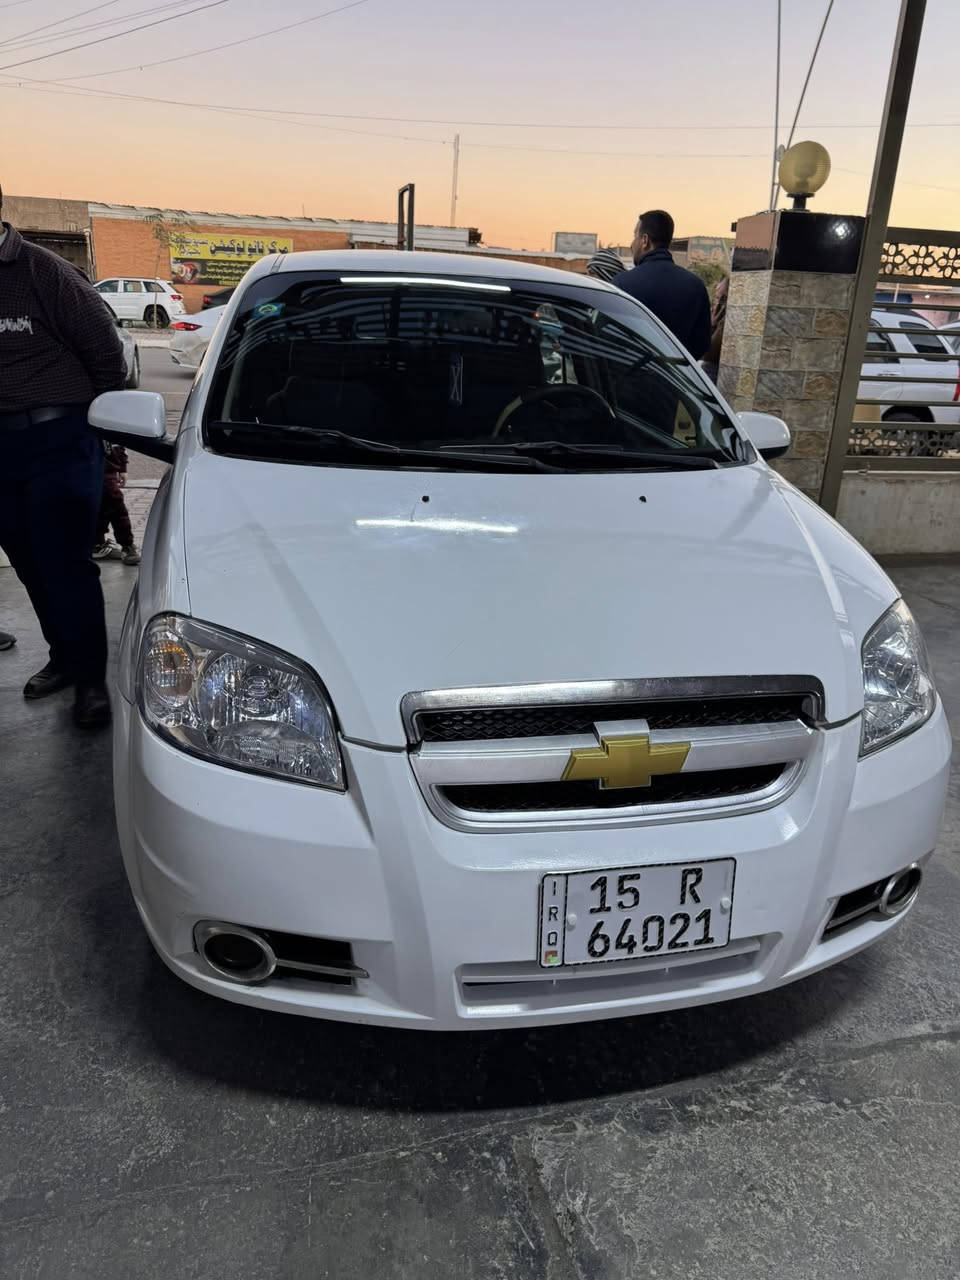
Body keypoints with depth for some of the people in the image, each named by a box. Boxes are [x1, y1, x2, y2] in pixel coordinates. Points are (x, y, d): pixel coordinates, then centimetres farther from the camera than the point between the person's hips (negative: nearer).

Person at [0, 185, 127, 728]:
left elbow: (107, 350, -5)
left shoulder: (44, 273, -10)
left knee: (65, 564, -5)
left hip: (58, 442, -6)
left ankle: (90, 678, 6)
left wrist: (99, 417, 5)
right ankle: (65, 657, 29)